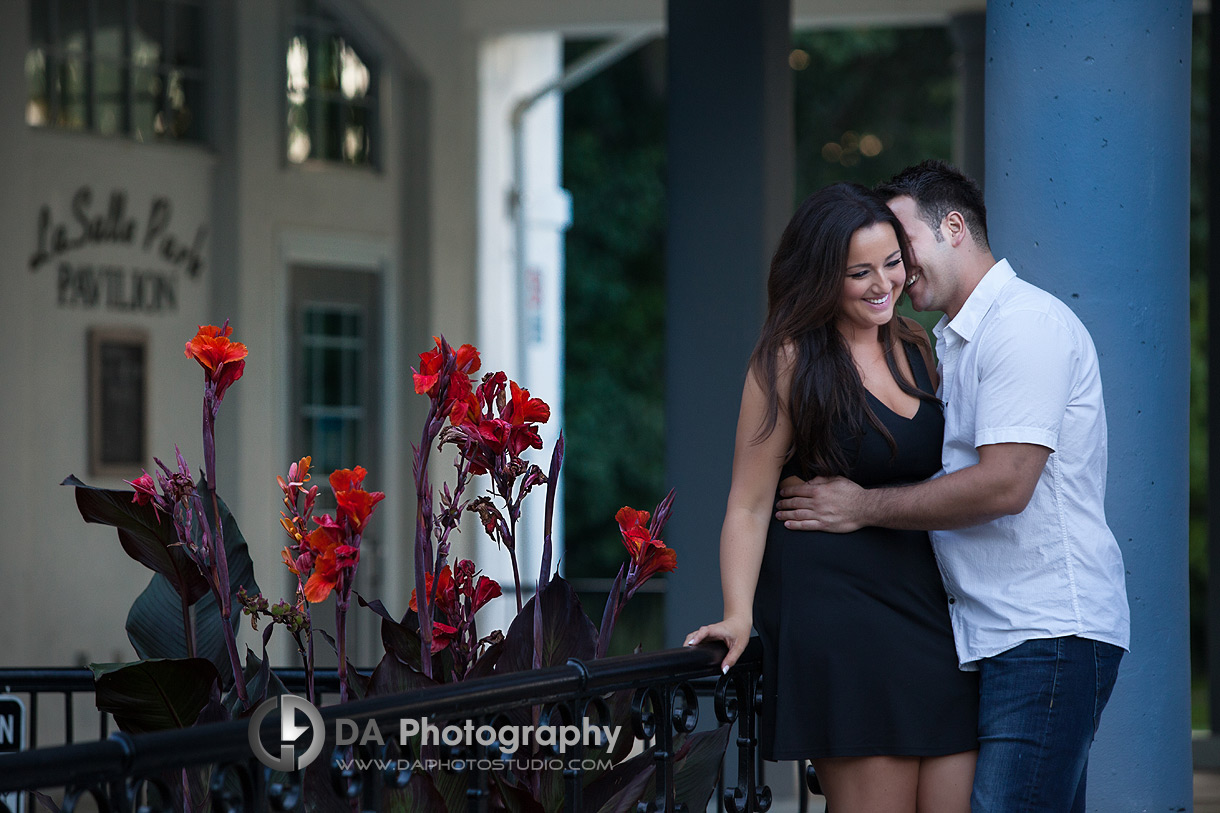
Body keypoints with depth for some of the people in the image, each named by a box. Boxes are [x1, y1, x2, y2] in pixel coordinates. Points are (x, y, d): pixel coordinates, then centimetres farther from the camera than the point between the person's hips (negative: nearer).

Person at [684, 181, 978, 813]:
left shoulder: (916, 352, 14)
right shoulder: (790, 362, -3)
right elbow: (749, 504, -6)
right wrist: (739, 614, -16)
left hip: (928, 606, 6)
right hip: (835, 612, -6)